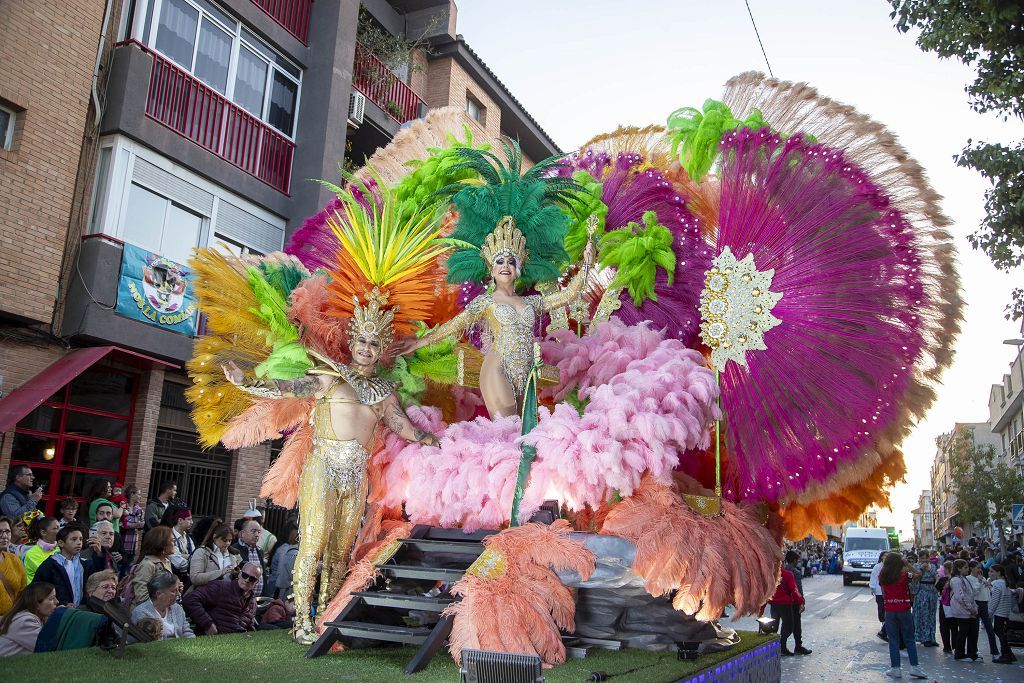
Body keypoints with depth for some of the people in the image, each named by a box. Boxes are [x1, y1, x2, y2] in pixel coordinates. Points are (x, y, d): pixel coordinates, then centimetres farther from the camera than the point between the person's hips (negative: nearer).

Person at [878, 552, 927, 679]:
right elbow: (918, 573, 2)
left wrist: (884, 563, 10)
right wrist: (906, 563, 0)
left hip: (889, 611, 2)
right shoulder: (904, 576, -11)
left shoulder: (882, 577, -5)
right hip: (904, 610, -2)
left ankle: (895, 668, 10)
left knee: (893, 640, 8)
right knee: (909, 640, 11)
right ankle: (914, 667, 10)